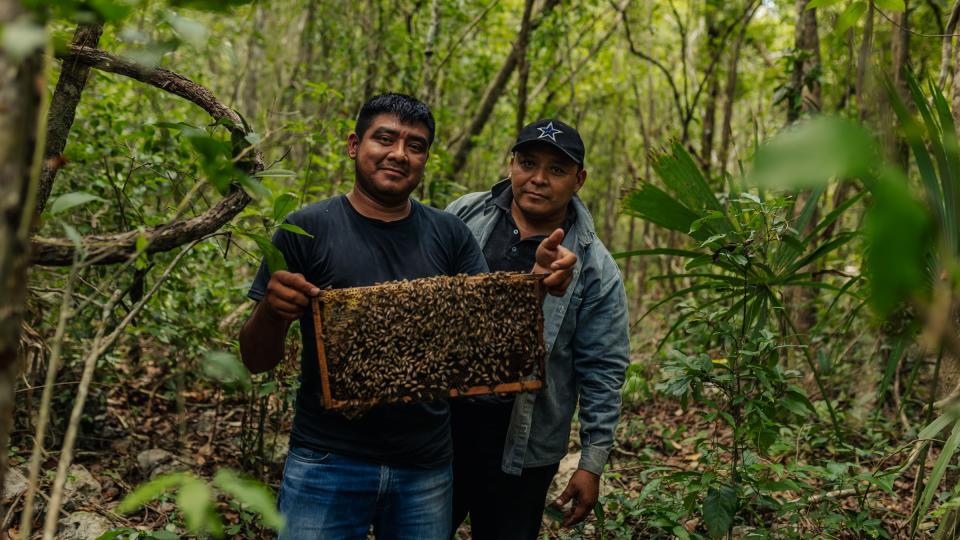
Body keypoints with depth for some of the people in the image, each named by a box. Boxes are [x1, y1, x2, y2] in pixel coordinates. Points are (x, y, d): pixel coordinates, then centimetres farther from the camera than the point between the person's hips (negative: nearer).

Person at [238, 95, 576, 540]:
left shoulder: (448, 235, 4)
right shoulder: (306, 230, -4)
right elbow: (257, 361, -3)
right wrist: (272, 311, -25)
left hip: (426, 467, 3)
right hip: (328, 463, -3)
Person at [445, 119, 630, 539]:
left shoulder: (594, 268, -6)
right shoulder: (464, 216, 0)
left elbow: (602, 370, -3)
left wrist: (593, 462, -5)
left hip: (522, 442, -2)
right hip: (437, 419, 2)